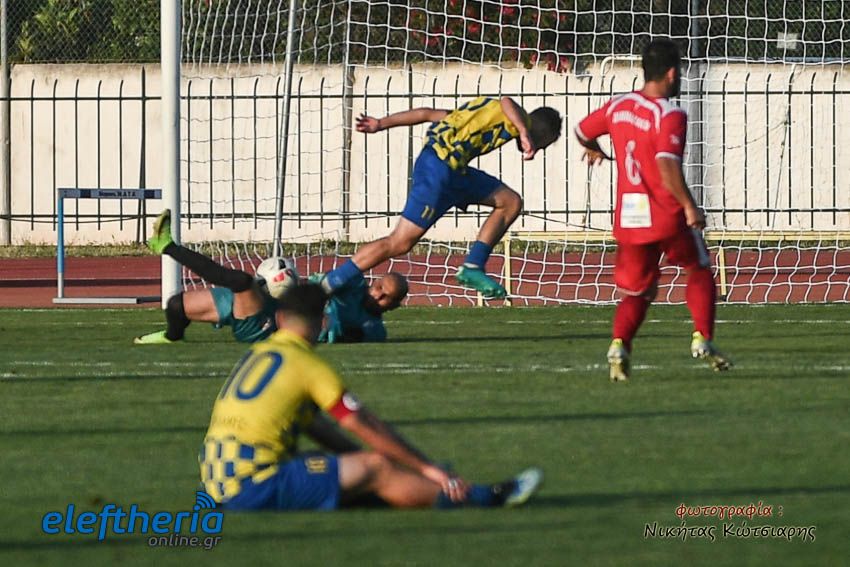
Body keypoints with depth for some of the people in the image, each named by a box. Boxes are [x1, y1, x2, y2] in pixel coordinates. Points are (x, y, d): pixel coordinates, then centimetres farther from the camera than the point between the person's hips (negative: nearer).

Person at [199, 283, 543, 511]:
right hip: (256, 485, -8)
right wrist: (427, 468, 3)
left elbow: (314, 425, 24)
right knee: (377, 470, -7)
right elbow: (368, 428, -4)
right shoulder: (308, 366, -7)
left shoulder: (256, 354, 18)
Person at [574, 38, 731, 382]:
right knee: (699, 270, 19)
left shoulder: (618, 107, 6)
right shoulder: (670, 115, -14)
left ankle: (620, 344, -14)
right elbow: (667, 167, -26)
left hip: (628, 219, 5)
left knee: (636, 292, 12)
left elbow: (582, 131, 24)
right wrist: (690, 206, -19)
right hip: (667, 217, -5)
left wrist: (593, 149, 47)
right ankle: (703, 338, 7)